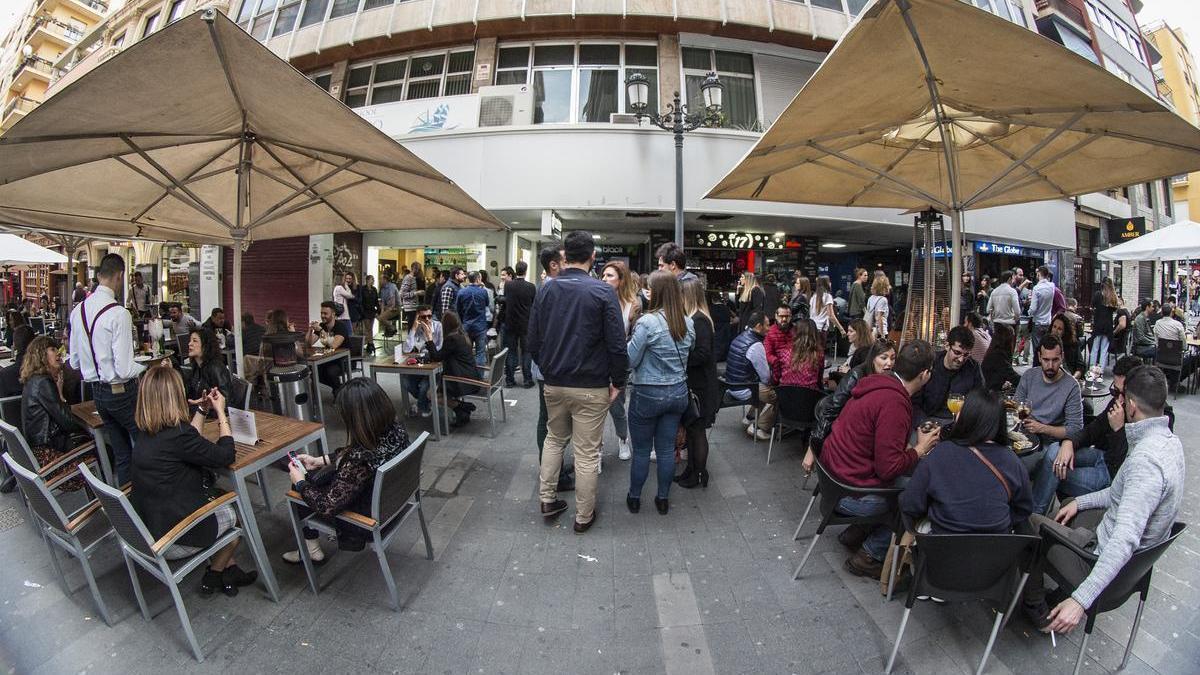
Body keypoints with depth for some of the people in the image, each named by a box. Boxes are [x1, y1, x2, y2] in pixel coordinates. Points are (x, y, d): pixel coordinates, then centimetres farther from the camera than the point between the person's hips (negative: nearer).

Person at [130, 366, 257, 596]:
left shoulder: (146, 432, -2)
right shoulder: (177, 435, -28)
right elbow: (226, 455, -16)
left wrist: (203, 409, 17)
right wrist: (220, 413, -9)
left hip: (146, 530, 8)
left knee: (218, 502, 24)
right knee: (236, 513, 16)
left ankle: (228, 569, 27)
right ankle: (214, 576, 30)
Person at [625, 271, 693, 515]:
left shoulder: (647, 322, -20)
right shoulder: (688, 323, -1)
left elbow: (630, 360, -15)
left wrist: (629, 337, 0)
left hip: (648, 394, -5)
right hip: (678, 392, 5)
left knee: (641, 449, 10)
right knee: (667, 449, 13)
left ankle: (634, 497, 26)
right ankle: (663, 499, 25)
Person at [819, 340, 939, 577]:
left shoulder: (878, 383, 3)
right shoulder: (894, 404, -25)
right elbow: (889, 468, -23)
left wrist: (912, 445, 10)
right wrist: (920, 449, -8)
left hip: (835, 467, 9)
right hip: (851, 493, -9)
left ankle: (855, 533, 22)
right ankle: (869, 555, 10)